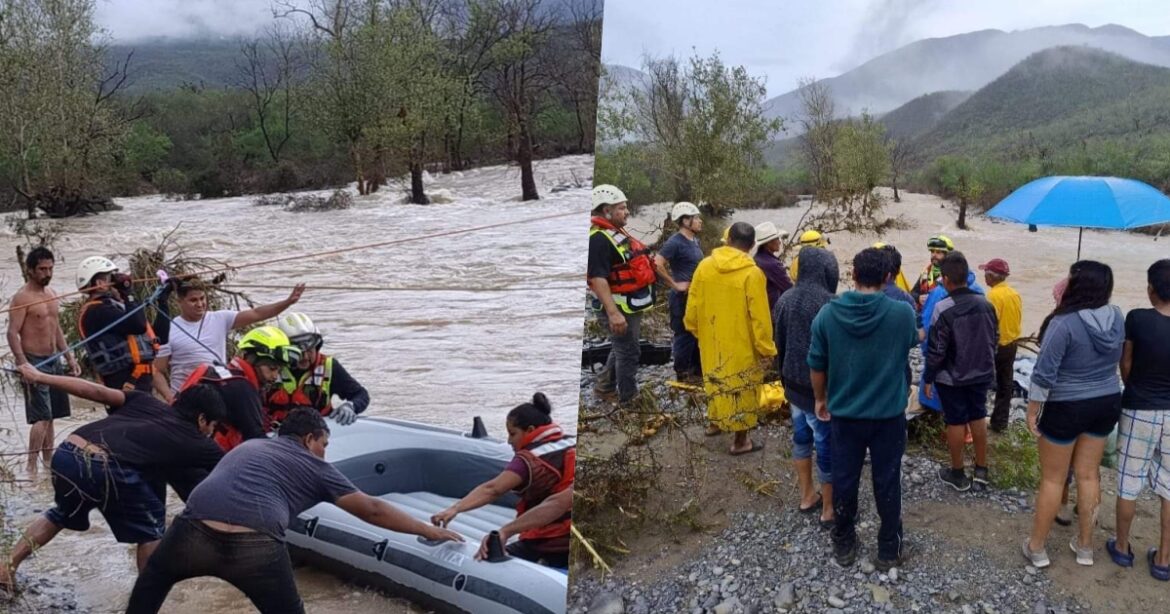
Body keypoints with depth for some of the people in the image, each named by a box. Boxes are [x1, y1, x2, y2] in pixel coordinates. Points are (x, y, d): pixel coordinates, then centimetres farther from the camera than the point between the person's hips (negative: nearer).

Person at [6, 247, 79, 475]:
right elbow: (12, 334, -17)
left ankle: (48, 461, 19)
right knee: (41, 416, -11)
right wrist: (24, 365, -25)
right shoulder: (22, 297, -12)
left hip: (54, 361, 8)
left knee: (50, 415, 12)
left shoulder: (51, 294, 13)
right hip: (35, 362, -8)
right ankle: (32, 467, -7)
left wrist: (70, 358, 16)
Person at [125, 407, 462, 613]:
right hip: (257, 548, -3)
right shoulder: (315, 467, 20)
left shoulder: (248, 446, 32)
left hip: (196, 532, 4)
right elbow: (372, 509, 21)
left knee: (153, 579, 35)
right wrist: (429, 530, 29)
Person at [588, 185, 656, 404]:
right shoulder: (598, 239, -22)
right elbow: (598, 278, -29)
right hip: (617, 307, -10)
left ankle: (605, 386, 38)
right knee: (629, 352, -1)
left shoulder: (617, 234, 12)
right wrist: (613, 313, -34)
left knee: (622, 348, 23)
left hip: (630, 304, 10)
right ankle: (628, 399, 12)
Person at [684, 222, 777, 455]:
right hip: (741, 346, -5)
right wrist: (766, 350, -9)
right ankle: (740, 441, 20)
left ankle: (716, 422, 42)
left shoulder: (704, 266, -5)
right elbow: (760, 318, -18)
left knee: (717, 382, 26)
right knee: (741, 390, 10)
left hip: (712, 341, 5)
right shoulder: (752, 273, -19)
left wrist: (698, 331, 18)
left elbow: (693, 308, 1)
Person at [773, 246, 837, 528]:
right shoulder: (829, 304, -21)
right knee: (827, 446, 5)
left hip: (795, 383, 7)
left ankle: (807, 496, 34)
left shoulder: (785, 300, 0)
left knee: (802, 437, 21)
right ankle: (828, 510, 17)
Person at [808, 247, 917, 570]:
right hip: (889, 414, -1)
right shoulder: (902, 313, -14)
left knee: (844, 480, 14)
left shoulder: (828, 313, -11)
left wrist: (820, 399, 13)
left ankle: (843, 545, 29)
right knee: (887, 483, 13)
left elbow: (816, 365, -3)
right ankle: (889, 550, 26)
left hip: (844, 413, 1)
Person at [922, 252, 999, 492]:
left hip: (952, 377, -5)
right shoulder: (986, 304, -3)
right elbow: (994, 338, 8)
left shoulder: (943, 309, -21)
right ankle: (981, 469, 27)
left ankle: (957, 474, 19)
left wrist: (928, 378, -7)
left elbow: (936, 349, -18)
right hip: (981, 373, 5)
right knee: (978, 418, 18)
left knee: (956, 422, 7)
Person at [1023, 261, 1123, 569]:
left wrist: (1032, 410, -10)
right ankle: (1085, 544, 30)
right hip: (1107, 403, 6)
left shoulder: (1065, 323, -25)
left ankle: (1037, 547, 19)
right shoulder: (1116, 317, -5)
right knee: (1088, 474, 18)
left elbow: (1044, 373, -22)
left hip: (1067, 407, -6)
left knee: (1052, 479, 7)